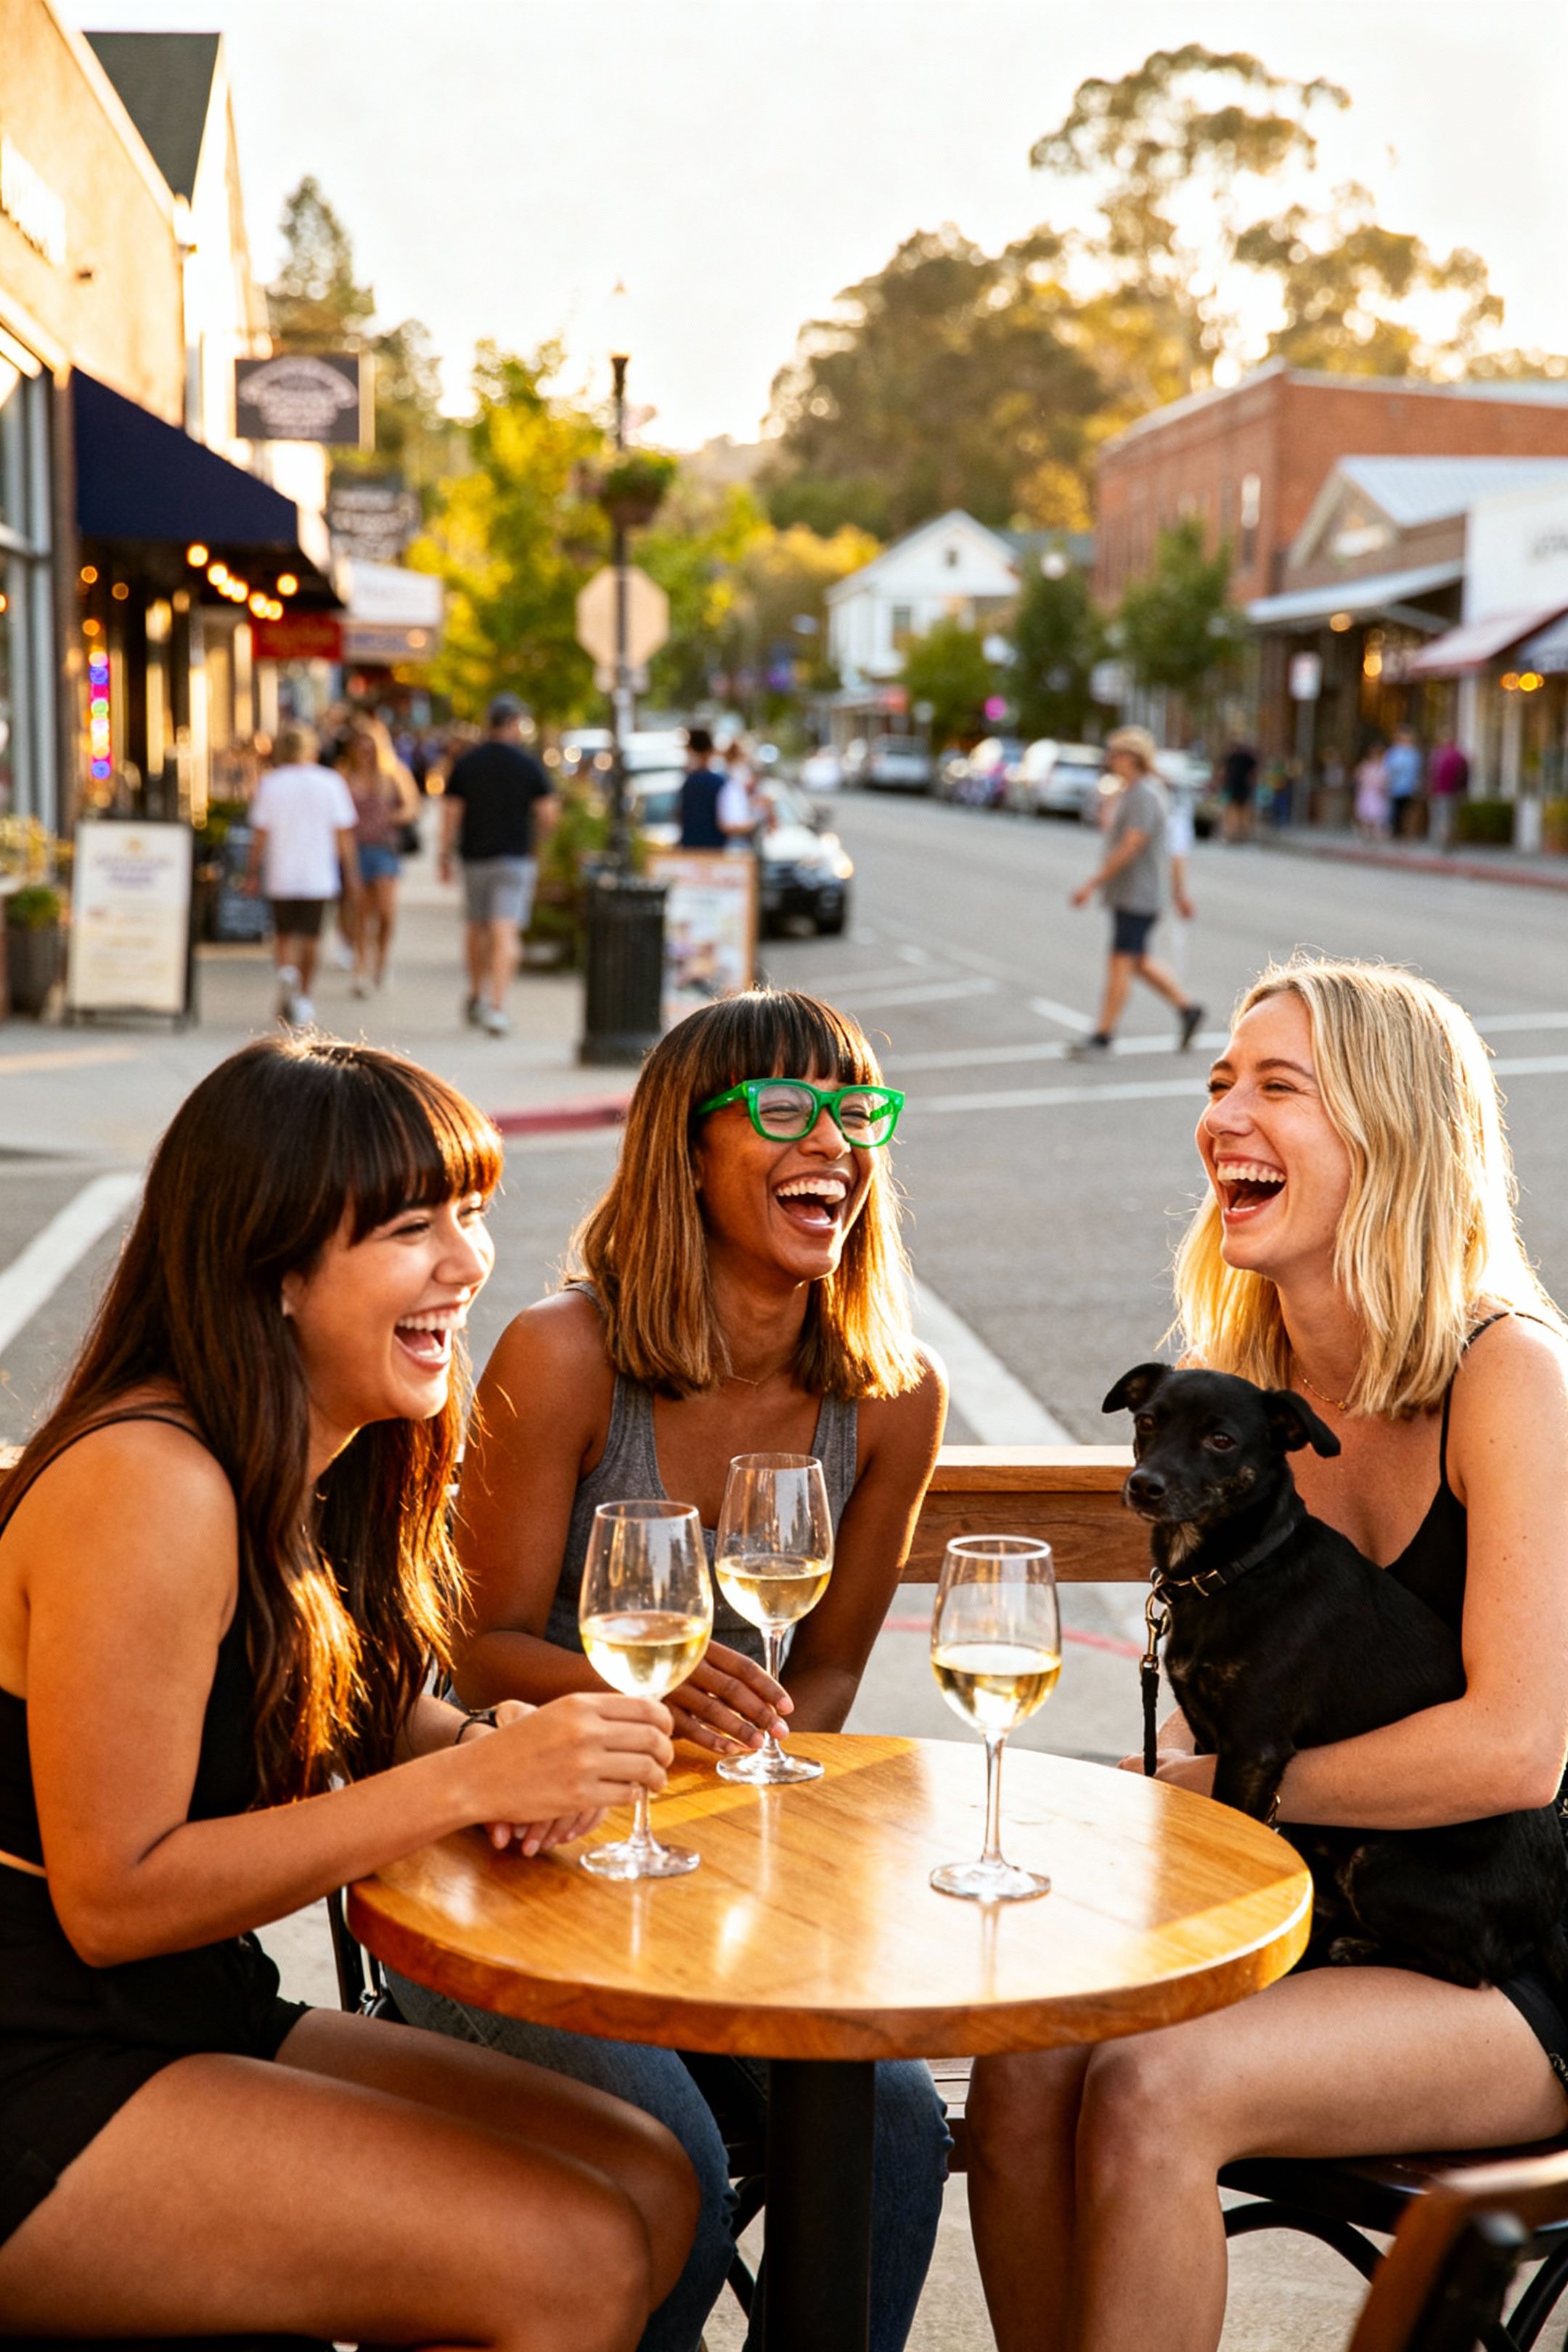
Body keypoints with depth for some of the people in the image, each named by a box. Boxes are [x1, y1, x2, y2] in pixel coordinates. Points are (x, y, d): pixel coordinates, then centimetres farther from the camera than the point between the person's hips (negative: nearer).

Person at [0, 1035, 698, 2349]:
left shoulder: (336, 1460, 6)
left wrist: (499, 1746, -7)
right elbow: (110, 1900, -23)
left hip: (202, 2025, 9)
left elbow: (371, 1715, 18)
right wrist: (467, 1782, -26)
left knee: (651, 2187, 0)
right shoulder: (149, 1490, -23)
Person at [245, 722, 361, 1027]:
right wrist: (351, 874, 5)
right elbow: (344, 833, -1)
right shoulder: (330, 782, -2)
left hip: (281, 875, 0)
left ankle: (287, 972, -19)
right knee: (309, 937, 8)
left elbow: (260, 833, -1)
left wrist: (253, 872, 8)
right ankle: (303, 998, 9)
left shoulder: (270, 783, -1)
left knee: (283, 934, 10)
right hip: (318, 875, 0)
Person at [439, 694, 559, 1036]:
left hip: (475, 857, 3)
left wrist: (446, 856, 6)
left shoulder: (465, 764, 1)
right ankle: (496, 1007, -19)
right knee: (506, 934, -8)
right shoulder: (528, 764, -5)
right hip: (515, 859, -3)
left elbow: (451, 813, -2)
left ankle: (476, 997, 32)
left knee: (477, 928, 20)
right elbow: (549, 812, -5)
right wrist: (536, 840, 15)